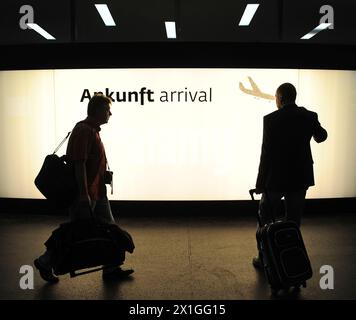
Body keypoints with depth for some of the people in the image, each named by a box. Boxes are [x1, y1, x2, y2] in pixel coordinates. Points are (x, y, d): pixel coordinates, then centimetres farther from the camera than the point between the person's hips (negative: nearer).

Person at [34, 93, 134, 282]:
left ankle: (111, 269, 22)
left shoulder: (93, 130, 14)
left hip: (97, 192, 10)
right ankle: (44, 263, 22)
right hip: (85, 193, -10)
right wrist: (83, 194, -25)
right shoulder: (83, 131, -17)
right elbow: (79, 164, -24)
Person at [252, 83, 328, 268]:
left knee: (265, 220, 14)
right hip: (300, 177, 4)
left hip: (276, 178, -4)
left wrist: (260, 183, -9)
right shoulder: (309, 116, -2)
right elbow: (321, 137, 18)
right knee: (294, 221, 15)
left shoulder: (271, 119, -14)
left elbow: (266, 153, -15)